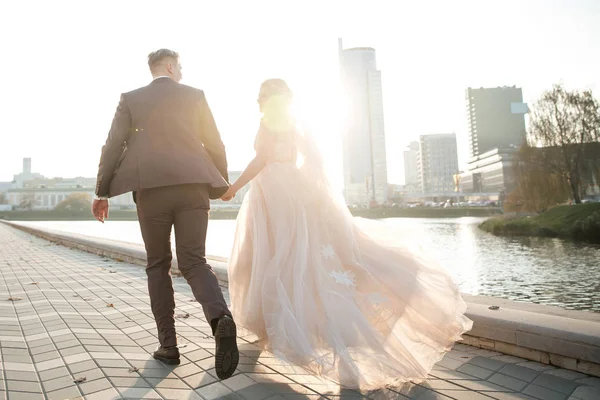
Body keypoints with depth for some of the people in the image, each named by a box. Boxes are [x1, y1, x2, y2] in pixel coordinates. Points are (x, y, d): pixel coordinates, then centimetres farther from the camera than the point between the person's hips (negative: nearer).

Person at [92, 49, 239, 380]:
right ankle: (220, 319, -24)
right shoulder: (195, 96, 12)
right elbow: (214, 145, 8)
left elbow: (113, 147, 6)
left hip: (151, 190, 0)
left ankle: (168, 345, 14)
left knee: (158, 266, 14)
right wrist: (223, 184, 18)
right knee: (194, 262, 4)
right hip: (192, 187, 0)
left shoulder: (131, 99, 12)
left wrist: (102, 192, 13)